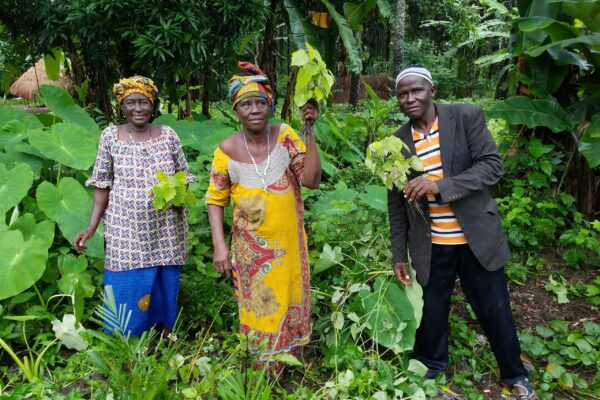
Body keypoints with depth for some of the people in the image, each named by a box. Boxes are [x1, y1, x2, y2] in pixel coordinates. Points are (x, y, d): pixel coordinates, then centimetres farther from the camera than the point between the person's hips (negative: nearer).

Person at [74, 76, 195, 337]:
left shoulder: (168, 135, 0)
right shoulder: (110, 136, -1)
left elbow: (183, 177, 8)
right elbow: (103, 186, 2)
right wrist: (91, 228, -3)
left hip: (165, 230, 1)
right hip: (127, 230, -1)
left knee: (165, 285, 11)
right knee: (127, 289, 4)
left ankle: (167, 334, 32)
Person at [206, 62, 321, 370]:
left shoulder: (285, 135, -9)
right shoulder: (227, 150, -11)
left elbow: (311, 180, -17)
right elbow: (215, 200, -2)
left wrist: (309, 134, -23)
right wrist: (219, 245, -10)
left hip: (289, 243, 2)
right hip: (251, 248, -1)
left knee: (289, 303, 19)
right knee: (259, 310, 14)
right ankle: (262, 369, 36)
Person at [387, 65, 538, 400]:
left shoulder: (467, 116, -8)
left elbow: (492, 165, -14)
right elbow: (397, 203, 4)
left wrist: (439, 186, -27)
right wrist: (399, 255, 6)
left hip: (477, 236, -1)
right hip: (432, 245, 2)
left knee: (495, 310, 11)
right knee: (433, 309, 13)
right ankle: (428, 366, 39)